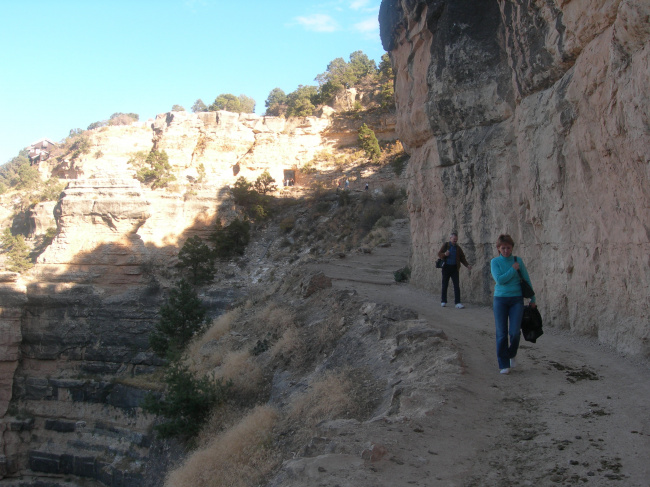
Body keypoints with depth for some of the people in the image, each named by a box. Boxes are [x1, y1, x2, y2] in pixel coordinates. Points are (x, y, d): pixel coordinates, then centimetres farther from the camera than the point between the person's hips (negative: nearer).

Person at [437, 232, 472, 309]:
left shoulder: (458, 248, 9)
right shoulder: (445, 245, 2)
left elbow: (462, 258, 10)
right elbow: (439, 254, -1)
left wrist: (467, 265, -5)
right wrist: (444, 254, -23)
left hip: (454, 268, 2)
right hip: (446, 267, -2)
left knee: (457, 285, -5)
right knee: (445, 285, 5)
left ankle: (457, 302, -5)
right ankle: (443, 301, 17)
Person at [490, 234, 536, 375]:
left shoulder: (518, 261, 4)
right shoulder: (495, 262, -1)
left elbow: (527, 280, 10)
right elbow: (499, 280, -15)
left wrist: (532, 299, 12)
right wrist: (513, 269, -11)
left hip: (516, 300, 1)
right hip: (500, 300, -1)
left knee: (514, 332, -9)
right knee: (502, 334, 0)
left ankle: (512, 353, 22)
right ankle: (504, 365, 10)